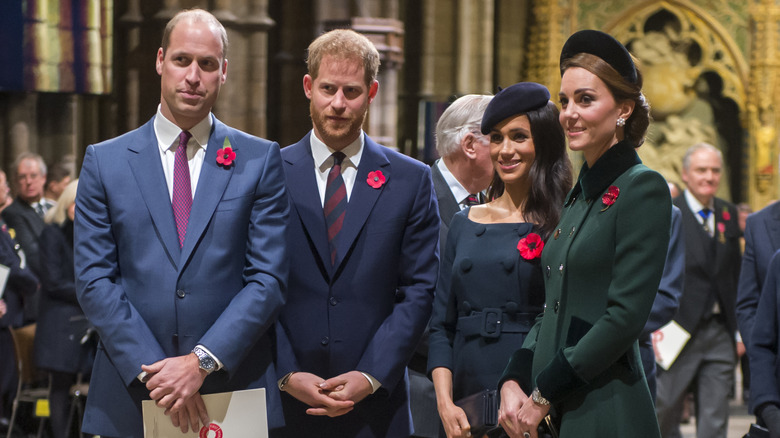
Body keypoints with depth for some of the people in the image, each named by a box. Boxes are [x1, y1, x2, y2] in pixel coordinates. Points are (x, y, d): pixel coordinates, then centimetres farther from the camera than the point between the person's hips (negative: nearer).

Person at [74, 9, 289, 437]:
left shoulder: (261, 160, 4)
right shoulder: (104, 161, 6)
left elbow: (269, 277, -3)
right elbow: (94, 280, 0)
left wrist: (203, 361, -13)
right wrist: (151, 371, -11)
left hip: (235, 392, 0)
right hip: (131, 399, 1)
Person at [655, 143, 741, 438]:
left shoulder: (729, 214, 12)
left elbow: (736, 275, 15)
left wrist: (739, 329, 10)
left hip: (720, 334, 4)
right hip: (679, 331, -4)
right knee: (666, 412, 2)